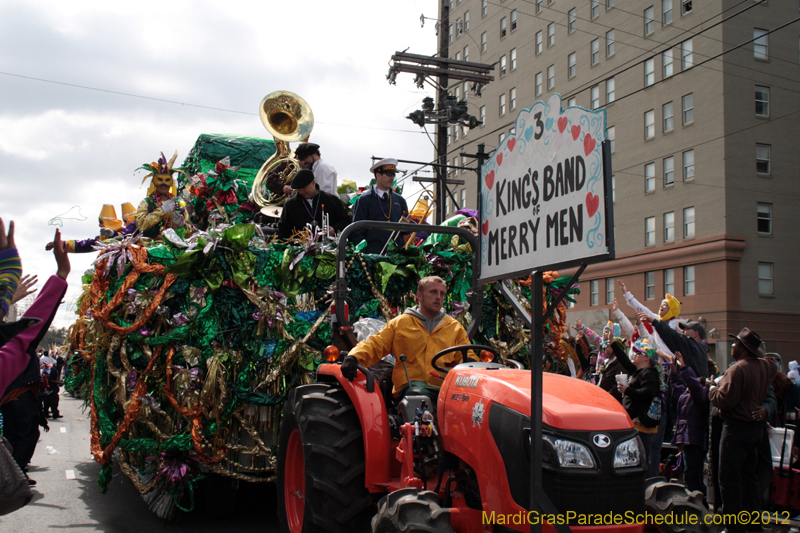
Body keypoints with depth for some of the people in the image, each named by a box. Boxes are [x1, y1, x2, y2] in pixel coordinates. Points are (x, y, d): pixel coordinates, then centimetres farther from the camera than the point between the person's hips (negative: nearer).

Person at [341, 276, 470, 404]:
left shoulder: (455, 327, 26)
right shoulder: (399, 324, 20)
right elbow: (375, 344, 11)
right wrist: (354, 357, -10)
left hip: (446, 388, 2)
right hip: (412, 387, -1)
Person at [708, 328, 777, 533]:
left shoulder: (737, 370, -21)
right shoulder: (766, 366, 4)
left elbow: (724, 401, -22)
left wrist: (713, 390, -3)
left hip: (736, 427, -8)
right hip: (757, 425, 8)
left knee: (729, 478, -2)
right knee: (748, 476, 17)